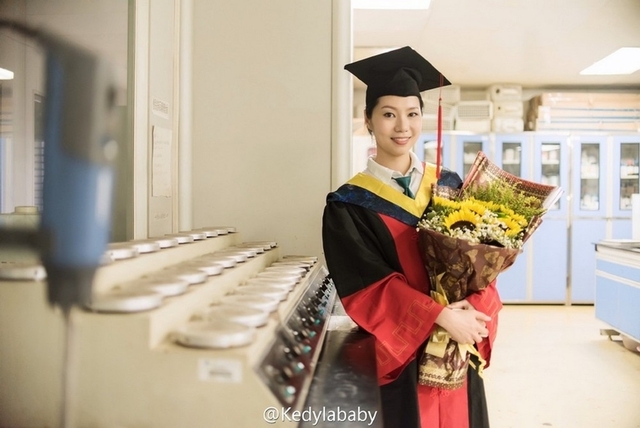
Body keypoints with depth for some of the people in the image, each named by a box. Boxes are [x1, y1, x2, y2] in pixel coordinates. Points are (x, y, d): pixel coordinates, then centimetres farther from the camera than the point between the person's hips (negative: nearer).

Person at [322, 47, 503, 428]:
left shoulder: (449, 186, 5)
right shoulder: (349, 206, -7)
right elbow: (370, 286, -14)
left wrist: (475, 311, -17)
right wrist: (442, 317, -22)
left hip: (458, 351, 4)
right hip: (399, 354, -3)